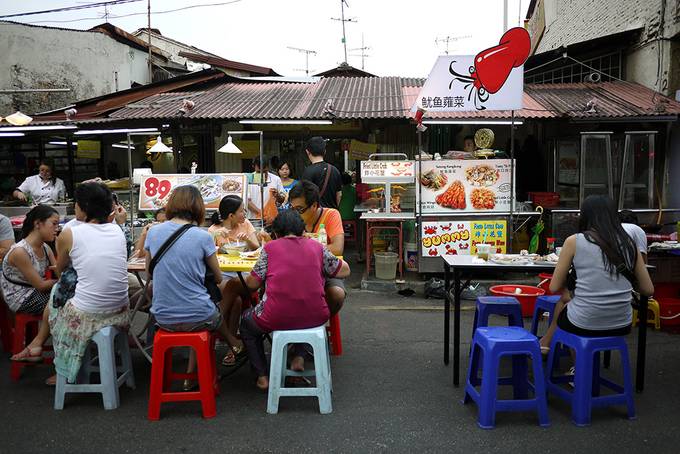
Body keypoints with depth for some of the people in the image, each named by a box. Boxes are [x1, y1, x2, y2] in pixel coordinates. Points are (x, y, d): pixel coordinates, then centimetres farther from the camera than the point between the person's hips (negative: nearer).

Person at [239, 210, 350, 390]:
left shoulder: (270, 248, 2)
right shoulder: (317, 247, 7)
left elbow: (252, 284, 2)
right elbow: (344, 271, 15)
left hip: (276, 319, -2)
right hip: (315, 318, 2)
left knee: (247, 321, 30)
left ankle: (263, 376, 25)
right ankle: (299, 357, 23)